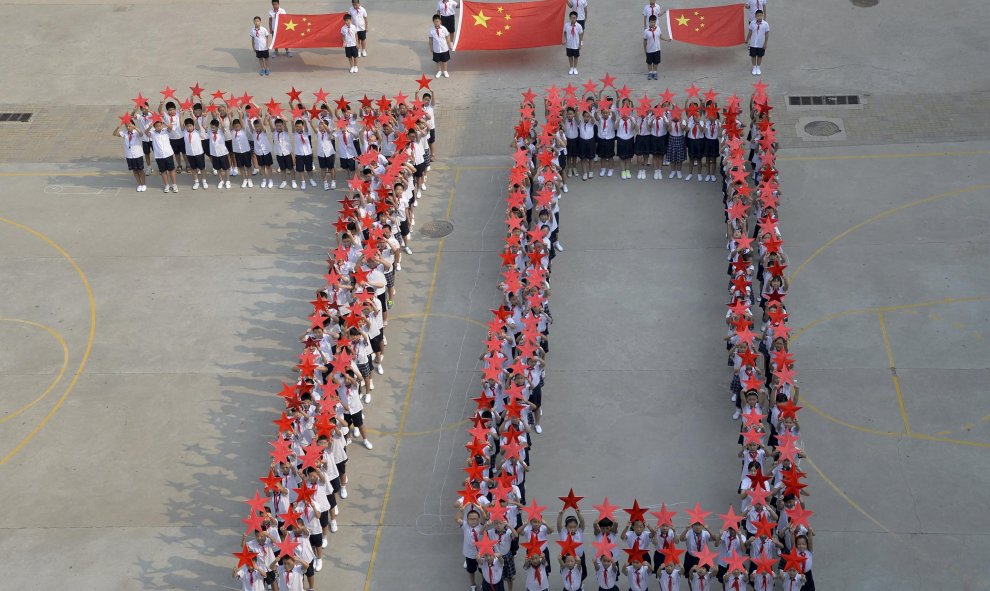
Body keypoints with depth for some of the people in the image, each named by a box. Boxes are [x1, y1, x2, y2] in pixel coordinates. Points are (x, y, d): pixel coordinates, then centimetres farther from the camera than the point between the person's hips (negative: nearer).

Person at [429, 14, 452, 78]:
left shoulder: (444, 29, -12)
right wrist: (431, 48, 1)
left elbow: (447, 38, -2)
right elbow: (430, 40, -3)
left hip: (444, 48, 0)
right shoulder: (432, 30, -13)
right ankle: (439, 71, 35)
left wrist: (449, 46, 4)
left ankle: (445, 71, 34)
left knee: (444, 60, 15)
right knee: (437, 61, 14)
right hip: (436, 49, 0)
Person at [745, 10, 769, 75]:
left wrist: (765, 44, -6)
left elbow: (767, 34, -6)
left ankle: (758, 68, 32)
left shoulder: (765, 24, -13)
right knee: (753, 56, 10)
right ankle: (754, 68, 28)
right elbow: (749, 32, -1)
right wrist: (747, 41, 3)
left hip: (761, 44, 0)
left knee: (760, 56, 14)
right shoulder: (752, 23, -11)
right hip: (753, 44, 0)